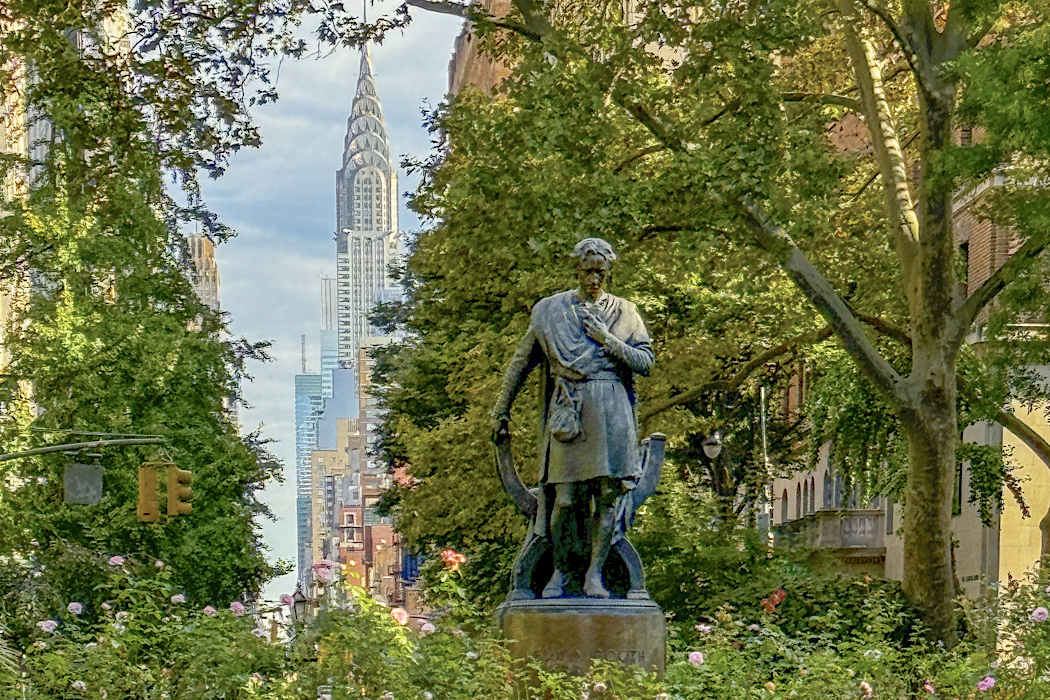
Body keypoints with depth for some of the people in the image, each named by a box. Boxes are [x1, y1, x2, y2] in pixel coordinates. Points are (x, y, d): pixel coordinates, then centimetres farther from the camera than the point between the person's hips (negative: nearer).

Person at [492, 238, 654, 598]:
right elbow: (521, 362, 17)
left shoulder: (624, 312, 12)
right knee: (566, 497, -5)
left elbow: (646, 362, 5)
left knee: (608, 494, -3)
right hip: (569, 411, -1)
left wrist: (607, 339, -6)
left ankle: (595, 572, 5)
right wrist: (502, 408, 19)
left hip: (611, 409, 1)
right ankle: (561, 570, 10)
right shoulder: (551, 311, 11)